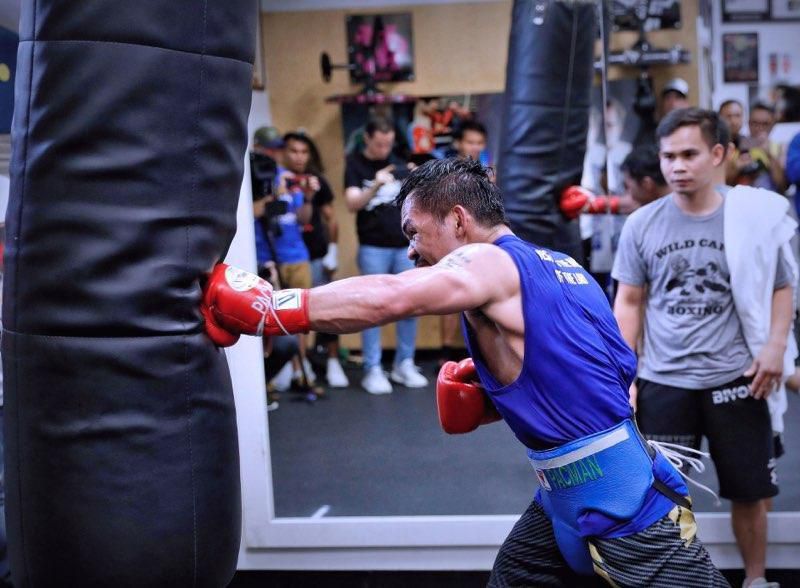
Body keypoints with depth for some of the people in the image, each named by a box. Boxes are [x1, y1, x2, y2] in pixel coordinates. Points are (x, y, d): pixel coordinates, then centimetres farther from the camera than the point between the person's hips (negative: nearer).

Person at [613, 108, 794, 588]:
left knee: (750, 491, 13)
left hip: (735, 379, 0)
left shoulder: (754, 216, -4)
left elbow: (781, 287, 6)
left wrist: (776, 345, -9)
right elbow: (629, 302, 5)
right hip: (663, 382, 0)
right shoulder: (642, 224, -2)